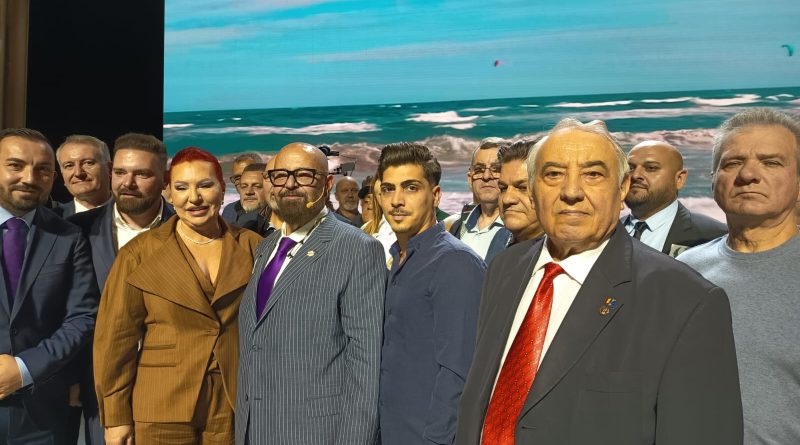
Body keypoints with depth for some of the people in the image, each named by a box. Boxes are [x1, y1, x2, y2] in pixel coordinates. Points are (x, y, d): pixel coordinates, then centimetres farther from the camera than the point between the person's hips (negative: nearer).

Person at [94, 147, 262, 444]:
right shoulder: (140, 253, -2)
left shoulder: (252, 247, 2)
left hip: (234, 408, 1)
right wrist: (115, 417, -2)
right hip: (163, 409, -1)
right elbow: (116, 338, -1)